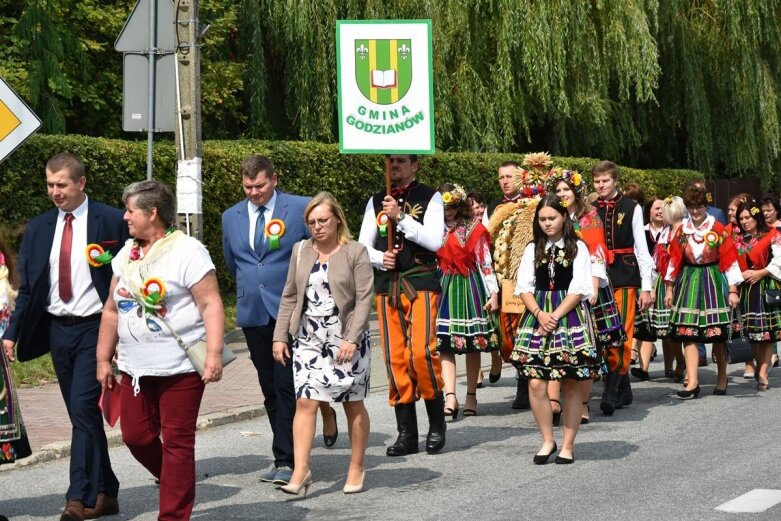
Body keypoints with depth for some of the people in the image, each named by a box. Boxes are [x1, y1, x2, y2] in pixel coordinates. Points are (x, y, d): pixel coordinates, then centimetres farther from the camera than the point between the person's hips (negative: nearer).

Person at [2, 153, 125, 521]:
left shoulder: (111, 222, -4)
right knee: (83, 415, 9)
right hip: (57, 330, 5)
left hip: (94, 328, -5)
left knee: (84, 408, -13)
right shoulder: (38, 228, 9)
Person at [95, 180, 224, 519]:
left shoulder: (187, 251, -8)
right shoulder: (125, 256, 13)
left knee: (177, 442, -1)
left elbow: (211, 304, -13)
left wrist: (214, 354, -21)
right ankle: (180, 486, 31)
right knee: (136, 436, 7)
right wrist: (104, 358, 17)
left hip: (180, 367, -7)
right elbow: (112, 310, 18)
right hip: (135, 368, 7)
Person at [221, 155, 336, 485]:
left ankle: (286, 461, -9)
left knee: (287, 385, -10)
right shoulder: (231, 217, 11)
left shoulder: (301, 208, -4)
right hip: (253, 313, 5)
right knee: (270, 389, 9)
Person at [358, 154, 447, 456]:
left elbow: (435, 241, -11)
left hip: (421, 283, -4)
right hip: (387, 284, 4)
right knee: (395, 358, 2)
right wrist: (379, 258, -7)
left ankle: (437, 424, 2)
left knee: (422, 352, -16)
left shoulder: (430, 198, 2)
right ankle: (407, 434, 8)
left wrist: (401, 217, -17)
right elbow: (363, 245, 13)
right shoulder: (376, 201, 15)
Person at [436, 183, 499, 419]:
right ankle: (450, 397, -14)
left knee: (472, 344, 3)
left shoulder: (474, 229, 0)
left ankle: (471, 396, 12)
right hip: (444, 288, 2)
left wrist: (493, 293, -6)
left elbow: (485, 262, -1)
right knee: (445, 345, -9)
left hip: (470, 288, -1)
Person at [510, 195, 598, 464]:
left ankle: (568, 445, 9)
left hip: (570, 316, -2)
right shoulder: (532, 249, 12)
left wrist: (556, 315, -12)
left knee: (570, 383, 1)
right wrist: (540, 314, -10)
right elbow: (524, 288, 6)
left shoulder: (578, 248, 3)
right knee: (536, 383, -7)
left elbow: (579, 290, -4)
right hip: (538, 316, 2)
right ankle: (547, 440, 9)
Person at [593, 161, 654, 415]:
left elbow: (642, 249, 3)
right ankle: (623, 390, 17)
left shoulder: (632, 208, 3)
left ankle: (610, 393, -14)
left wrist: (646, 287, -2)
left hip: (624, 278, -3)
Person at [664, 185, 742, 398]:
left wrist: (732, 290, -7)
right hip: (688, 282, 3)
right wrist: (669, 288, 6)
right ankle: (692, 382, -8)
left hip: (713, 281, -2)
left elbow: (729, 259, -4)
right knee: (688, 333, -7)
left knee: (717, 334, 2)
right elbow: (674, 260, 9)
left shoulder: (718, 229, -4)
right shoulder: (682, 230, 6)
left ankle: (722, 377, 23)